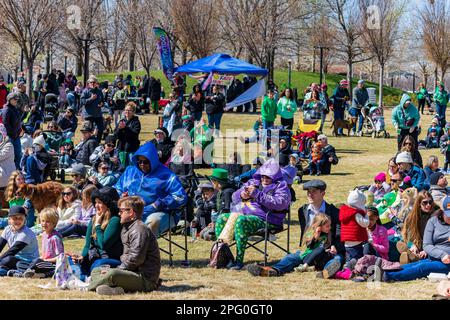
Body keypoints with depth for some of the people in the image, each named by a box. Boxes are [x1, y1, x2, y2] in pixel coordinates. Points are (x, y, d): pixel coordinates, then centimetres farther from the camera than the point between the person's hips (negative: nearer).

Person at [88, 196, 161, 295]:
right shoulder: (127, 227, 20)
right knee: (96, 271, 11)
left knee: (112, 275, -36)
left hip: (145, 278, -11)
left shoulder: (140, 229, -14)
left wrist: (118, 270, -15)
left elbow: (135, 259, -21)